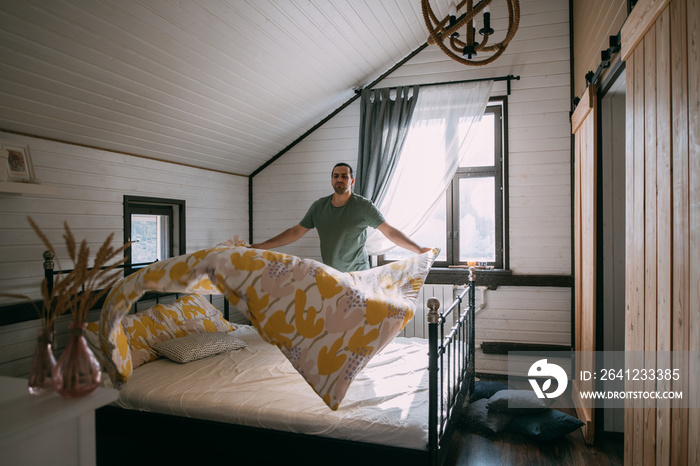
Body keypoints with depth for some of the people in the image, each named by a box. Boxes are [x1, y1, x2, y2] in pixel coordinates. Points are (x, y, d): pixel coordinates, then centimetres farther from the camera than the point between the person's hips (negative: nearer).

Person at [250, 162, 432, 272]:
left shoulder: (363, 206, -5)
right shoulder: (319, 206, 6)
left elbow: (390, 232, -9)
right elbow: (295, 232, 10)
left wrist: (418, 249, -21)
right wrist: (260, 246, 6)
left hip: (357, 275, -3)